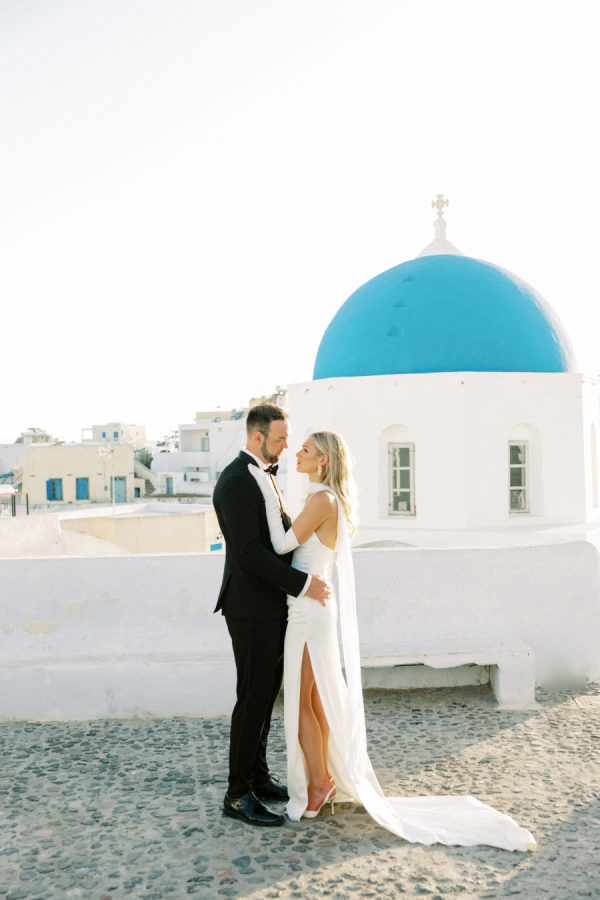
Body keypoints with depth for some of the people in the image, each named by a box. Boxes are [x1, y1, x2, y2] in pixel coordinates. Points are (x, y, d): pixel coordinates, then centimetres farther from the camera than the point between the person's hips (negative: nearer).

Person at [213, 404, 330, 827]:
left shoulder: (263, 476, 14)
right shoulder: (237, 480, -19)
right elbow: (249, 553, -25)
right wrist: (303, 584, -22)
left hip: (271, 604, 10)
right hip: (252, 607, -10)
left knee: (266, 694, 16)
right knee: (253, 698, -2)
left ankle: (258, 776, 29)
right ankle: (238, 795, 10)